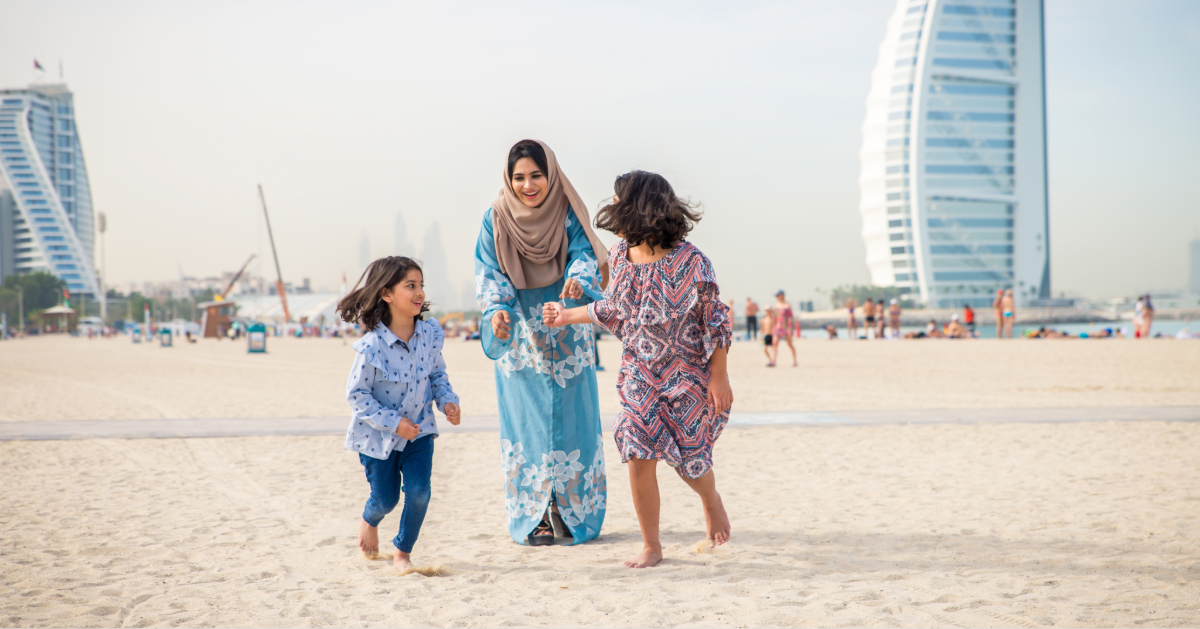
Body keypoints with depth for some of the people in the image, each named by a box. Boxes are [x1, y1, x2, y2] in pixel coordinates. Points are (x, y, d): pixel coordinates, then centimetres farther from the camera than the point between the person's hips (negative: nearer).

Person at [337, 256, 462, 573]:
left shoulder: (429, 334, -10)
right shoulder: (371, 347, -25)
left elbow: (438, 373, 6)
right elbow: (356, 394, -18)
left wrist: (448, 401, -11)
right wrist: (393, 422, -22)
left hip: (419, 430, 3)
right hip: (377, 434, -3)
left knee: (419, 492, -9)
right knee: (385, 498, 11)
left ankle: (403, 551, 16)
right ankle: (369, 521, 49)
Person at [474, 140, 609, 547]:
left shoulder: (569, 214, -3)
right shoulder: (496, 219, -2)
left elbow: (583, 256, -14)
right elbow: (490, 272, -6)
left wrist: (578, 283, -37)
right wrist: (496, 310, -25)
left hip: (567, 335, 0)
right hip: (519, 337, 0)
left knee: (571, 420, 1)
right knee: (527, 423, 1)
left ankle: (572, 512, 10)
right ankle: (535, 517, 6)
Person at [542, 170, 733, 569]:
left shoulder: (688, 260, -19)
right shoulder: (620, 255, -2)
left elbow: (715, 319, -12)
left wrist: (719, 377, -12)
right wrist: (566, 315, 17)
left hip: (688, 373, -4)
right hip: (640, 374, 4)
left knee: (688, 455, 3)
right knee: (639, 455, -6)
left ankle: (711, 500, 41)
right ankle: (651, 546, 9)